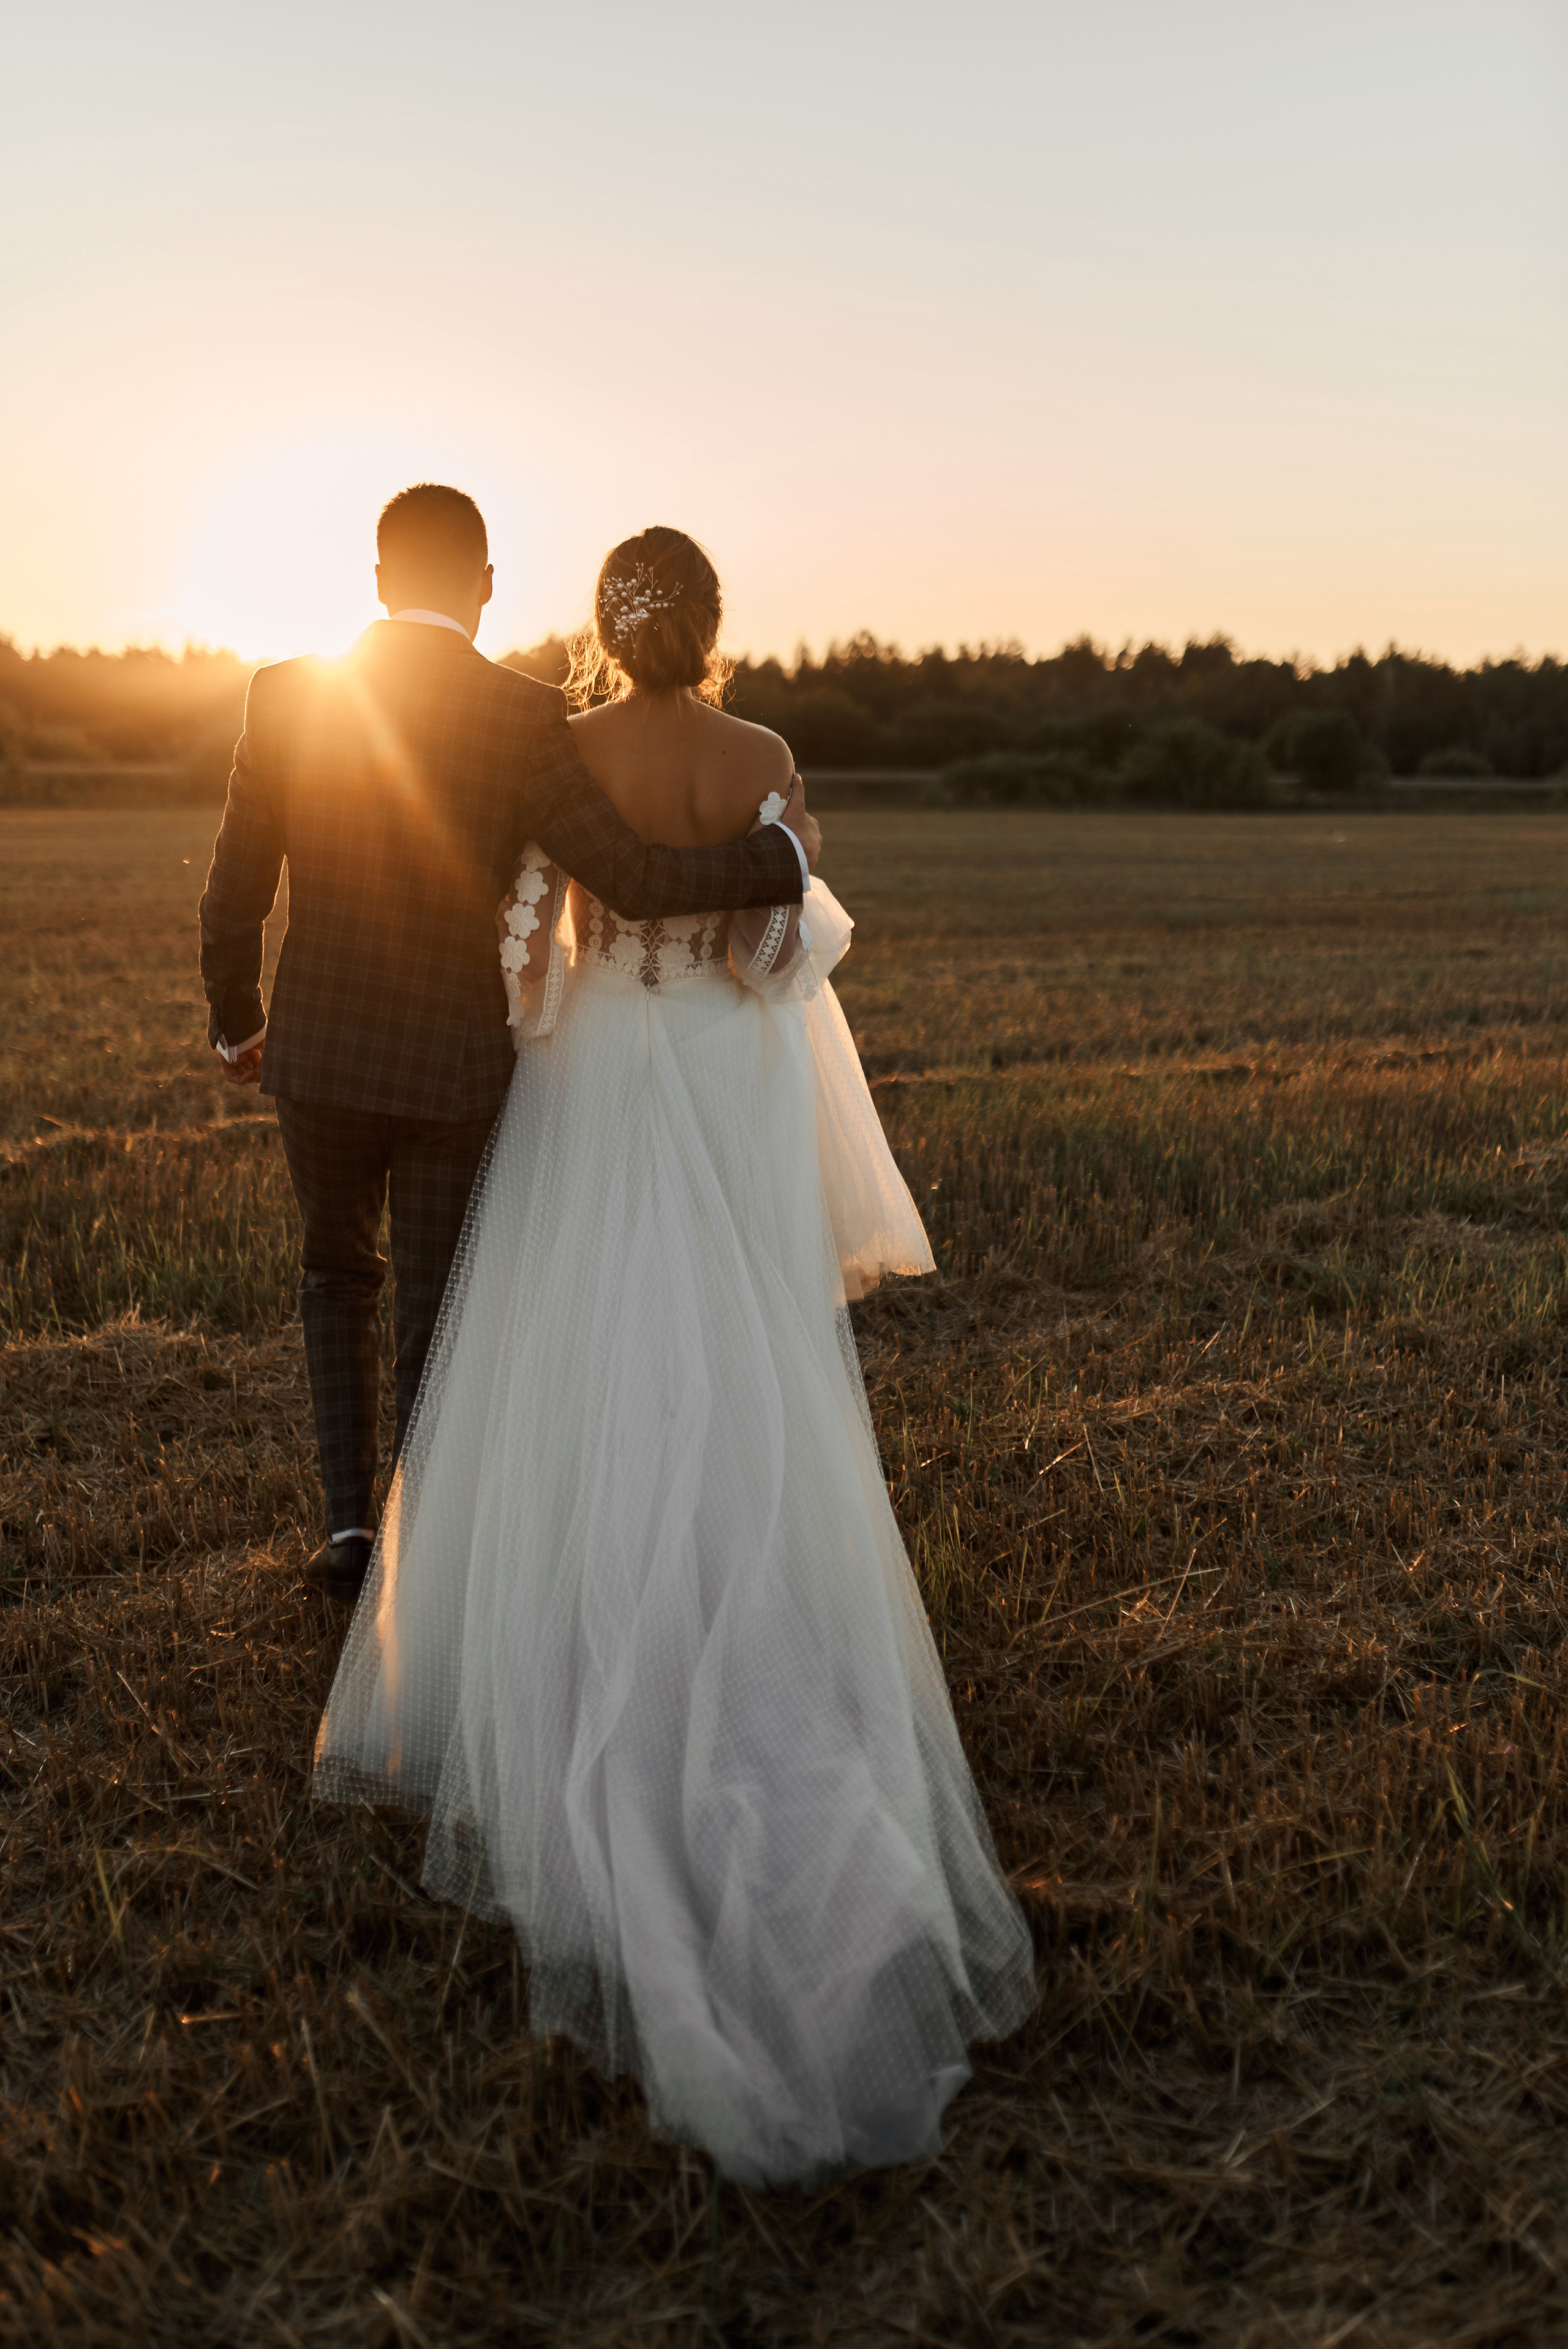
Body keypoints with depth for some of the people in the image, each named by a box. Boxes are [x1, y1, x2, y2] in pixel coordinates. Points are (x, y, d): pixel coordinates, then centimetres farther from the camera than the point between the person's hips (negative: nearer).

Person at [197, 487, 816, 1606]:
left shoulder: (290, 695, -4)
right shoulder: (525, 718, -13)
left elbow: (236, 891, 0)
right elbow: (640, 886, -18)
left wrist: (236, 1021, 18)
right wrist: (785, 854, -2)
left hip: (319, 1051, 2)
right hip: (454, 1064, -2)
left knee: (340, 1273, 26)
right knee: (436, 1318, 13)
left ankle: (350, 1523, 20)